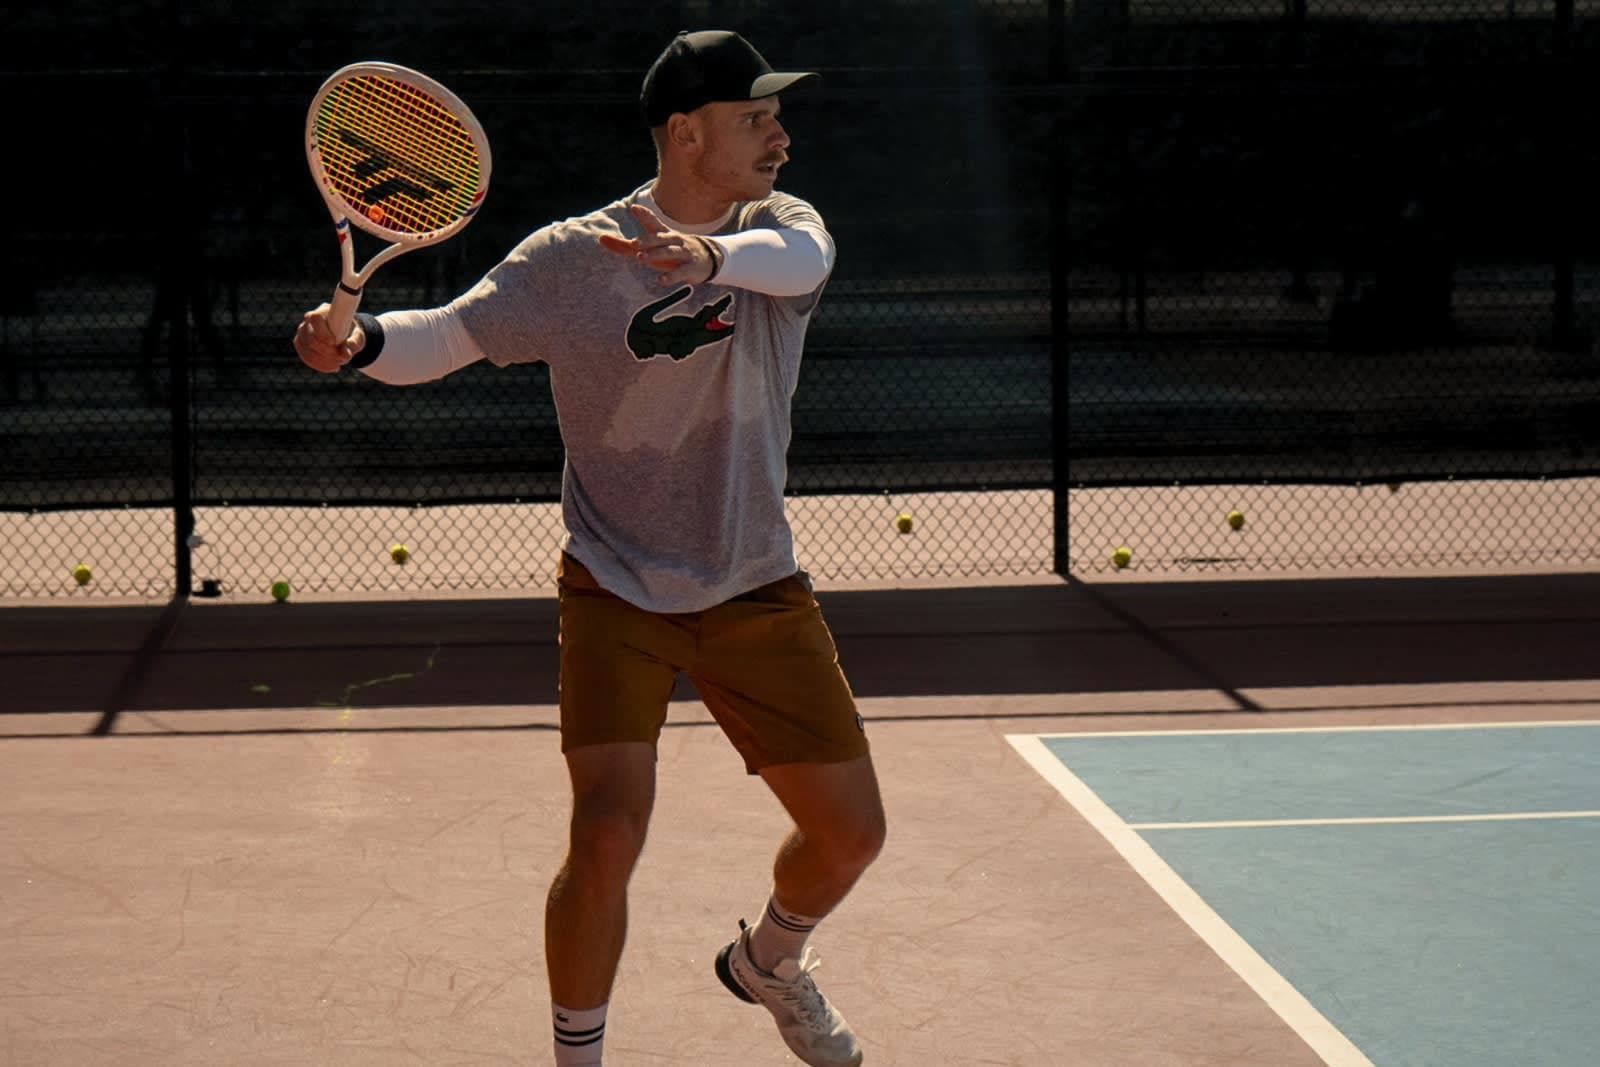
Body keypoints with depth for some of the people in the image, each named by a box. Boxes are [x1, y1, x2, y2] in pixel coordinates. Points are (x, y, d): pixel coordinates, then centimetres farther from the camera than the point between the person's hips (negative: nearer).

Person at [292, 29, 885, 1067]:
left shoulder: (782, 225, -4)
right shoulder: (571, 259, -10)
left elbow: (799, 259, -28)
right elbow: (445, 337, -11)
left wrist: (710, 258, -50)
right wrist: (360, 340, -33)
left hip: (758, 593, 3)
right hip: (618, 592, -3)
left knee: (849, 833, 6)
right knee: (607, 837, -19)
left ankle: (770, 960, 40)